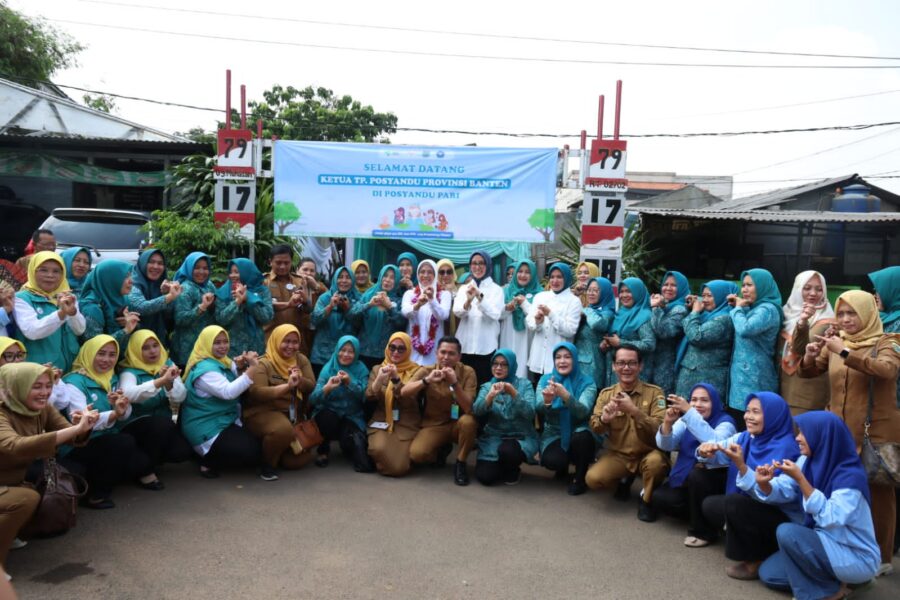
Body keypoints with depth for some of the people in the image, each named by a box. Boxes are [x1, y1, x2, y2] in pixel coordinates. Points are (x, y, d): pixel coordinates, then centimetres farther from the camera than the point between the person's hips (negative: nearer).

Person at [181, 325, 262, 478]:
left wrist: (240, 366, -12)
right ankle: (209, 462, -2)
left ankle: (212, 457, 15)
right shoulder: (205, 369, -21)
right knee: (253, 453, -17)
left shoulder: (222, 362, 9)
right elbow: (228, 392, -33)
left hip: (225, 421, 10)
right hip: (207, 430, -10)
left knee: (259, 445, 10)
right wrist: (252, 369, -36)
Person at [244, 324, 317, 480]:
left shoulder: (301, 360, 6)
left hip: (293, 415, 6)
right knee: (283, 429, -38)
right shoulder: (263, 364, -11)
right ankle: (268, 463, -10)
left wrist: (299, 380, -22)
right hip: (263, 412, -6)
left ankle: (276, 452, 29)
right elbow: (256, 392, -25)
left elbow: (311, 387, 0)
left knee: (301, 459, 0)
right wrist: (287, 386, -33)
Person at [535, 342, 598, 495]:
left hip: (579, 434, -1)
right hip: (554, 434, 1)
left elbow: (583, 411, -27)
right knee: (552, 460, -31)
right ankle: (563, 469, 10)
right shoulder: (546, 379, -2)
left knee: (581, 436, -36)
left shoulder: (587, 382, -9)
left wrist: (565, 396, -47)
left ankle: (580, 478, -6)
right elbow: (538, 410, -17)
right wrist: (546, 401, -41)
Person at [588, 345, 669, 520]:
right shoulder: (606, 393, 0)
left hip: (647, 453, -2)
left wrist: (634, 411, -34)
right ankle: (625, 480, 12)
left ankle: (647, 500, -4)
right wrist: (604, 418, -30)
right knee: (593, 479, -23)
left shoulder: (654, 392, -8)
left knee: (655, 461, -36)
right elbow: (595, 428, -6)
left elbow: (660, 428, -19)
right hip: (618, 455, 2)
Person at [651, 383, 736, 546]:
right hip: (687, 477, 5)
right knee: (659, 498, -16)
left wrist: (689, 412, -43)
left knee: (696, 475, -35)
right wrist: (667, 423, -30)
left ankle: (704, 531, -16)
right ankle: (700, 516, 8)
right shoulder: (685, 421, 1)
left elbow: (715, 443, -36)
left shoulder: (725, 422, -13)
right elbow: (665, 445, -9)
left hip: (717, 479, -5)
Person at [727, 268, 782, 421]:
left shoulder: (768, 309, -12)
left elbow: (745, 329, -28)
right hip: (743, 374, 9)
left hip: (754, 378, -9)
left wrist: (738, 309, -9)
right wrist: (737, 307, 14)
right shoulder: (753, 309, 17)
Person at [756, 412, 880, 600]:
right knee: (768, 573, 2)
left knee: (786, 532, -27)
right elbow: (783, 490, -6)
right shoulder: (808, 461, -3)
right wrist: (764, 484, -28)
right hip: (826, 544, 8)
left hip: (857, 558, -8)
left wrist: (800, 479, -36)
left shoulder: (850, 476, -26)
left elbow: (828, 518, -32)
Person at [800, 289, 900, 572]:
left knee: (877, 492, 3)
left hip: (876, 431, -4)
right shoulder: (836, 342, 9)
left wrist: (845, 352, -32)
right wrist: (810, 355, -10)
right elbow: (807, 372, 11)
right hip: (840, 430, 5)